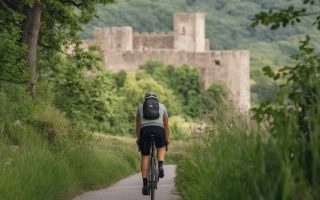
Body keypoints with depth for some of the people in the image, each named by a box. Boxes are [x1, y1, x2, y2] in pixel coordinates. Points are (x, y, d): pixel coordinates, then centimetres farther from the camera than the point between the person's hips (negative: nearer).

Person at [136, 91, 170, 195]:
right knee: (161, 148, 29)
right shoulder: (162, 106, 23)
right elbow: (166, 124, 27)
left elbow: (138, 124, 27)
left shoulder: (141, 107, 24)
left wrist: (138, 138, 37)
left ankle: (145, 184, -2)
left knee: (145, 157, 4)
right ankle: (160, 166, 2)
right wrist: (167, 138, 35)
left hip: (145, 130, 0)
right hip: (159, 130, 0)